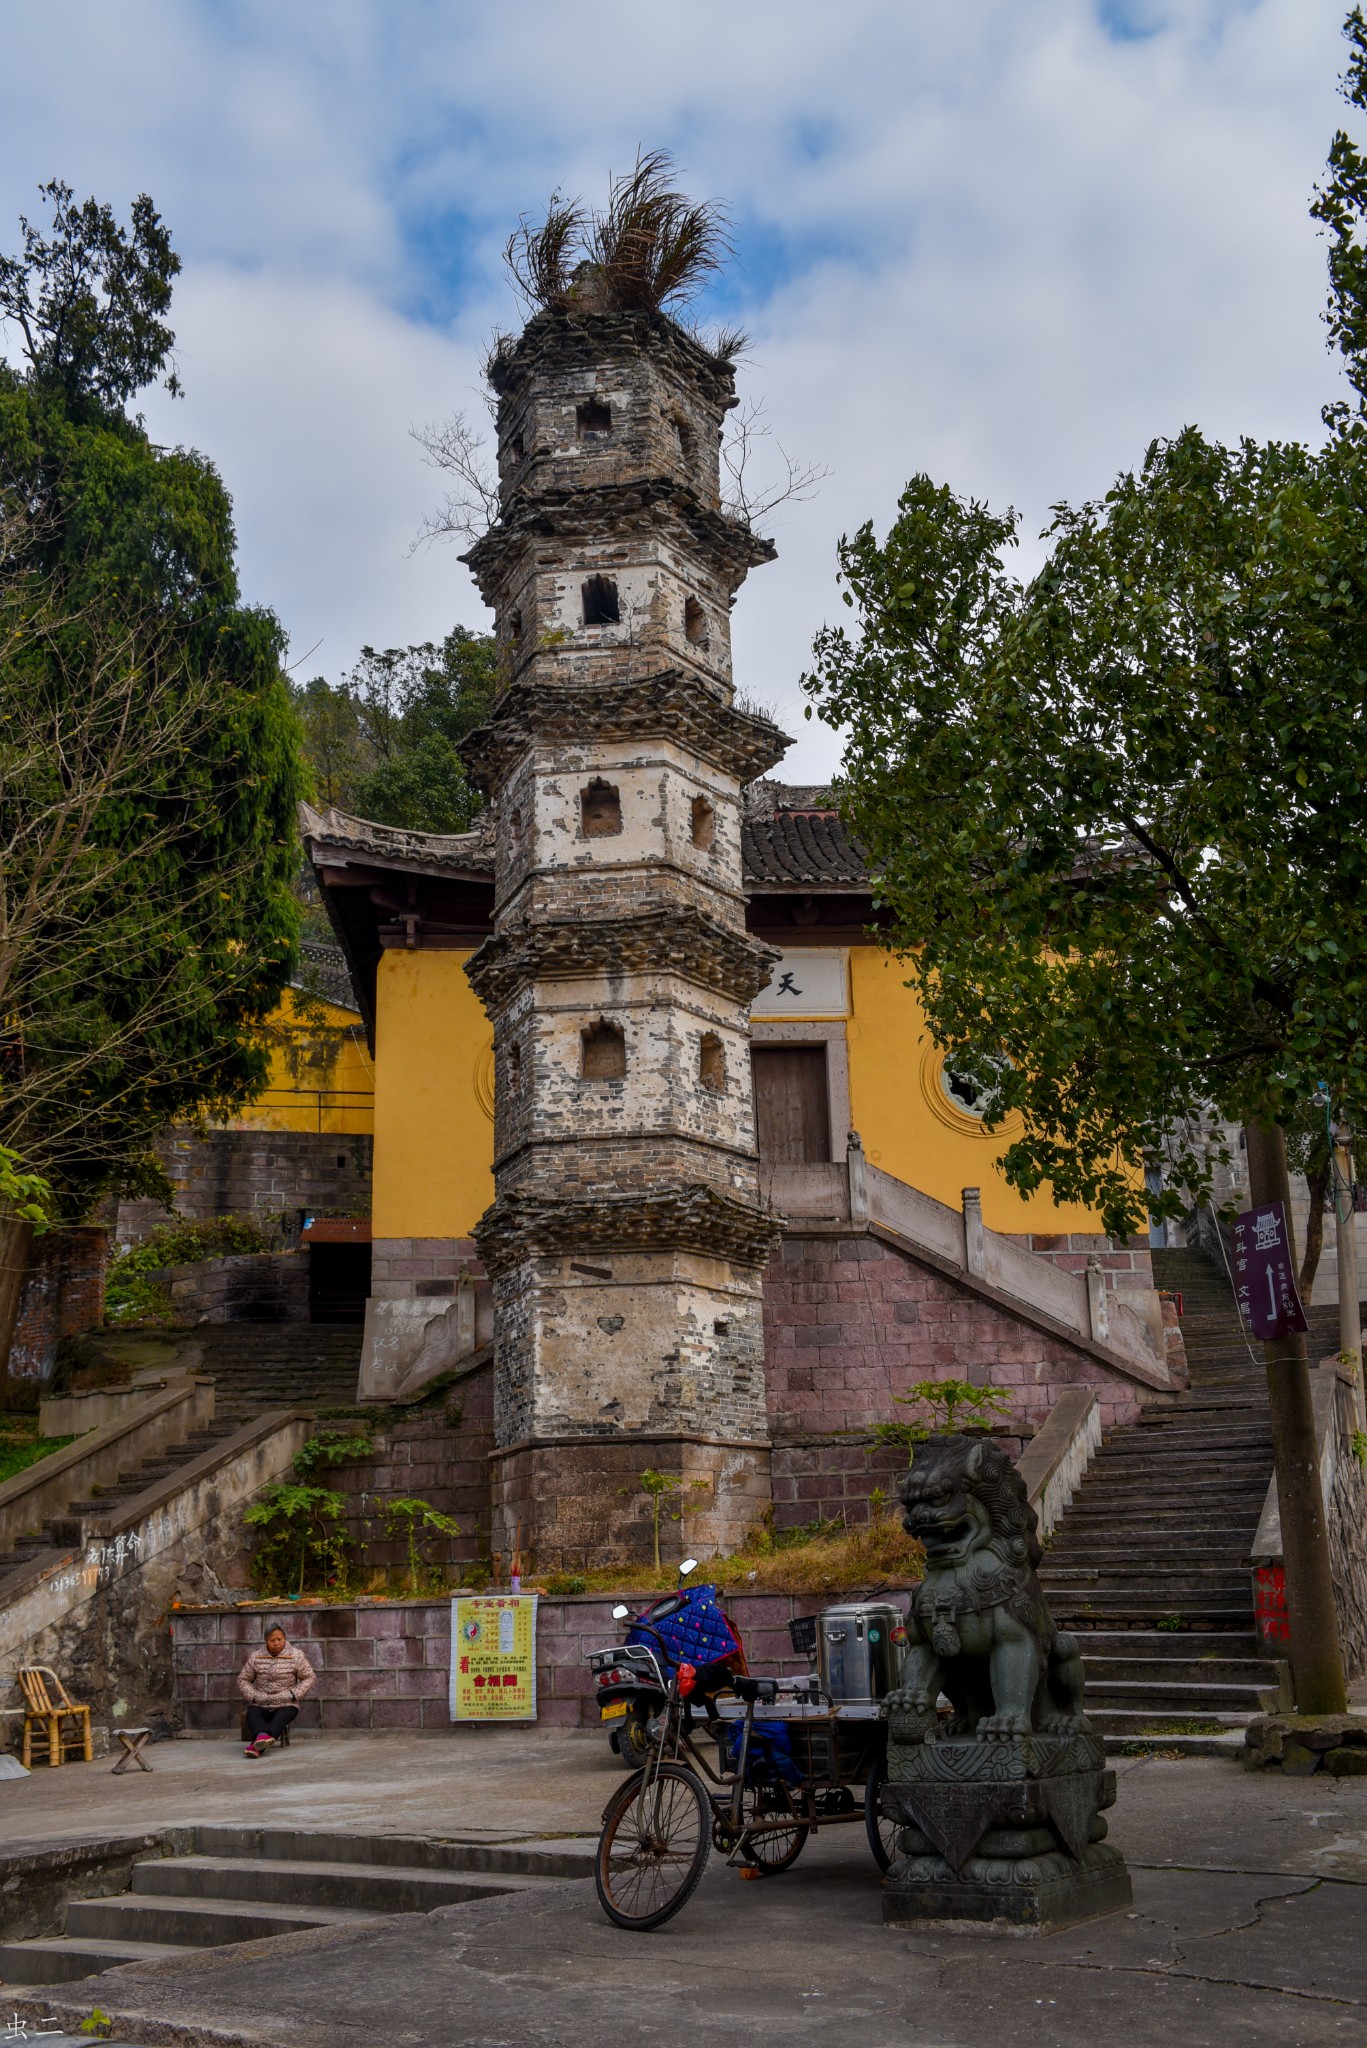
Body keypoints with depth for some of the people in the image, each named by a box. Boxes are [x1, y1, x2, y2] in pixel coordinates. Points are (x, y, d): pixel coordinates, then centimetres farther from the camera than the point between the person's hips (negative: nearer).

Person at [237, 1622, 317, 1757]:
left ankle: (257, 1744, -59)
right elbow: (243, 1679, 13)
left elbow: (310, 1677, 4)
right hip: (260, 1705, 1)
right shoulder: (256, 1657, 9)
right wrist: (254, 1696, -5)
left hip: (286, 1705, -1)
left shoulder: (295, 1656, 4)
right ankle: (261, 1735, -63)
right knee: (252, 1714, -32)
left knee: (280, 1718, -35)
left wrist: (293, 1695, -10)